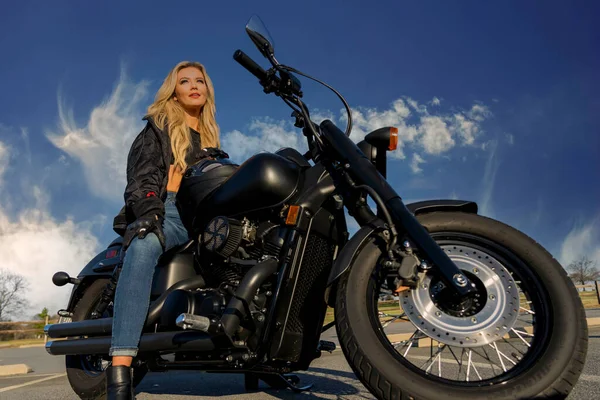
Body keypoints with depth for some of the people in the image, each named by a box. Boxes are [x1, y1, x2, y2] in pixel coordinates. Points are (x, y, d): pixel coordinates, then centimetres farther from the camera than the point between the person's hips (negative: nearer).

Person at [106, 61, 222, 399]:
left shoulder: (211, 138, 29)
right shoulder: (158, 129, 13)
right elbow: (142, 177, -3)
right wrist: (147, 211, -23)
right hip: (169, 212, -5)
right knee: (143, 246, -39)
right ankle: (120, 372, -47)